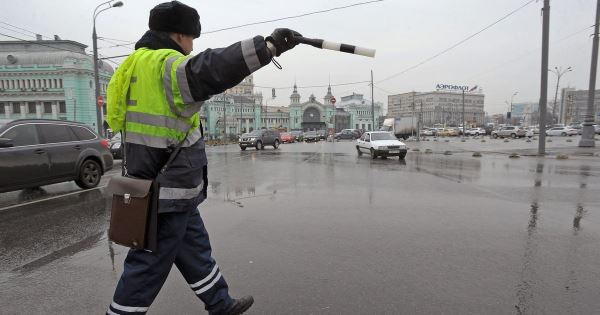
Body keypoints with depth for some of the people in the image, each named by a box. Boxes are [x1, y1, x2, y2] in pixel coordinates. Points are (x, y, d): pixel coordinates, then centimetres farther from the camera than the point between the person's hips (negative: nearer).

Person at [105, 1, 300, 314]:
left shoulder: (136, 66, 15)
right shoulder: (167, 66, -19)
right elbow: (211, 69, -40)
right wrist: (268, 46, -41)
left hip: (160, 187, 11)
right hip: (167, 192, -11)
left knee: (195, 249, 20)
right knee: (148, 265, 7)